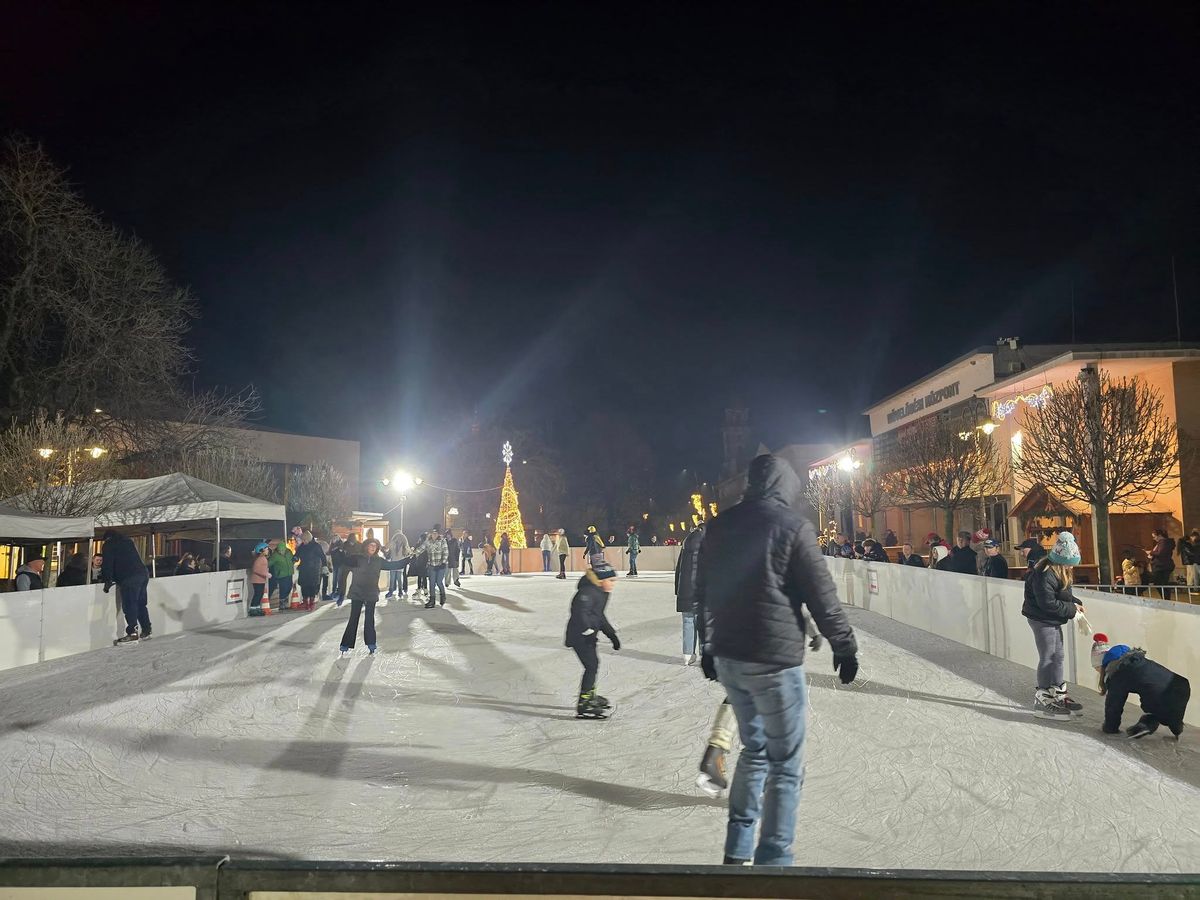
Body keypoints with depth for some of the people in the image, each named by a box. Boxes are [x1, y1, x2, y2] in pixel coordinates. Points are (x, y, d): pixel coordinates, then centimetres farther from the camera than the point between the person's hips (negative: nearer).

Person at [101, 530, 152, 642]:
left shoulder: (108, 545, 7)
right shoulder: (127, 541, 28)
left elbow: (108, 565, -1)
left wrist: (107, 582, 5)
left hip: (129, 578, -8)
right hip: (143, 573, 8)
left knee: (129, 605, -7)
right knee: (141, 604, 15)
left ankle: (132, 633, -12)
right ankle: (146, 631, 19)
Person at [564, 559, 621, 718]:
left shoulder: (602, 592, 11)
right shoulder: (588, 592, -21)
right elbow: (579, 612, -30)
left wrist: (612, 634, 19)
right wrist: (588, 631, -31)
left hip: (588, 635, 10)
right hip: (579, 635, -10)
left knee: (594, 664, 20)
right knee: (591, 666, -11)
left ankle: (590, 696, 39)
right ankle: (583, 706, -7)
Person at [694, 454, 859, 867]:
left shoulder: (719, 526, 7)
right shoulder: (793, 526, -10)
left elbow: (703, 593, 14)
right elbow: (823, 597, -9)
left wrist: (708, 646, 25)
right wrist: (845, 647, 4)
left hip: (727, 658, 7)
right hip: (775, 661, -6)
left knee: (755, 749, 22)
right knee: (785, 766, 6)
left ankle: (737, 850, 25)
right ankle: (772, 858, 9)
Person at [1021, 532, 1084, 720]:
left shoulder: (1061, 571, 5)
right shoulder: (1044, 574, -26)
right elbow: (1048, 603, -27)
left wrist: (1075, 603, 0)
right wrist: (1071, 609, -18)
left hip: (1053, 620, 10)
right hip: (1041, 619, -10)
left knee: (1057, 656, 17)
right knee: (1047, 658, -5)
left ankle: (1059, 696, 29)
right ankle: (1042, 701, 3)